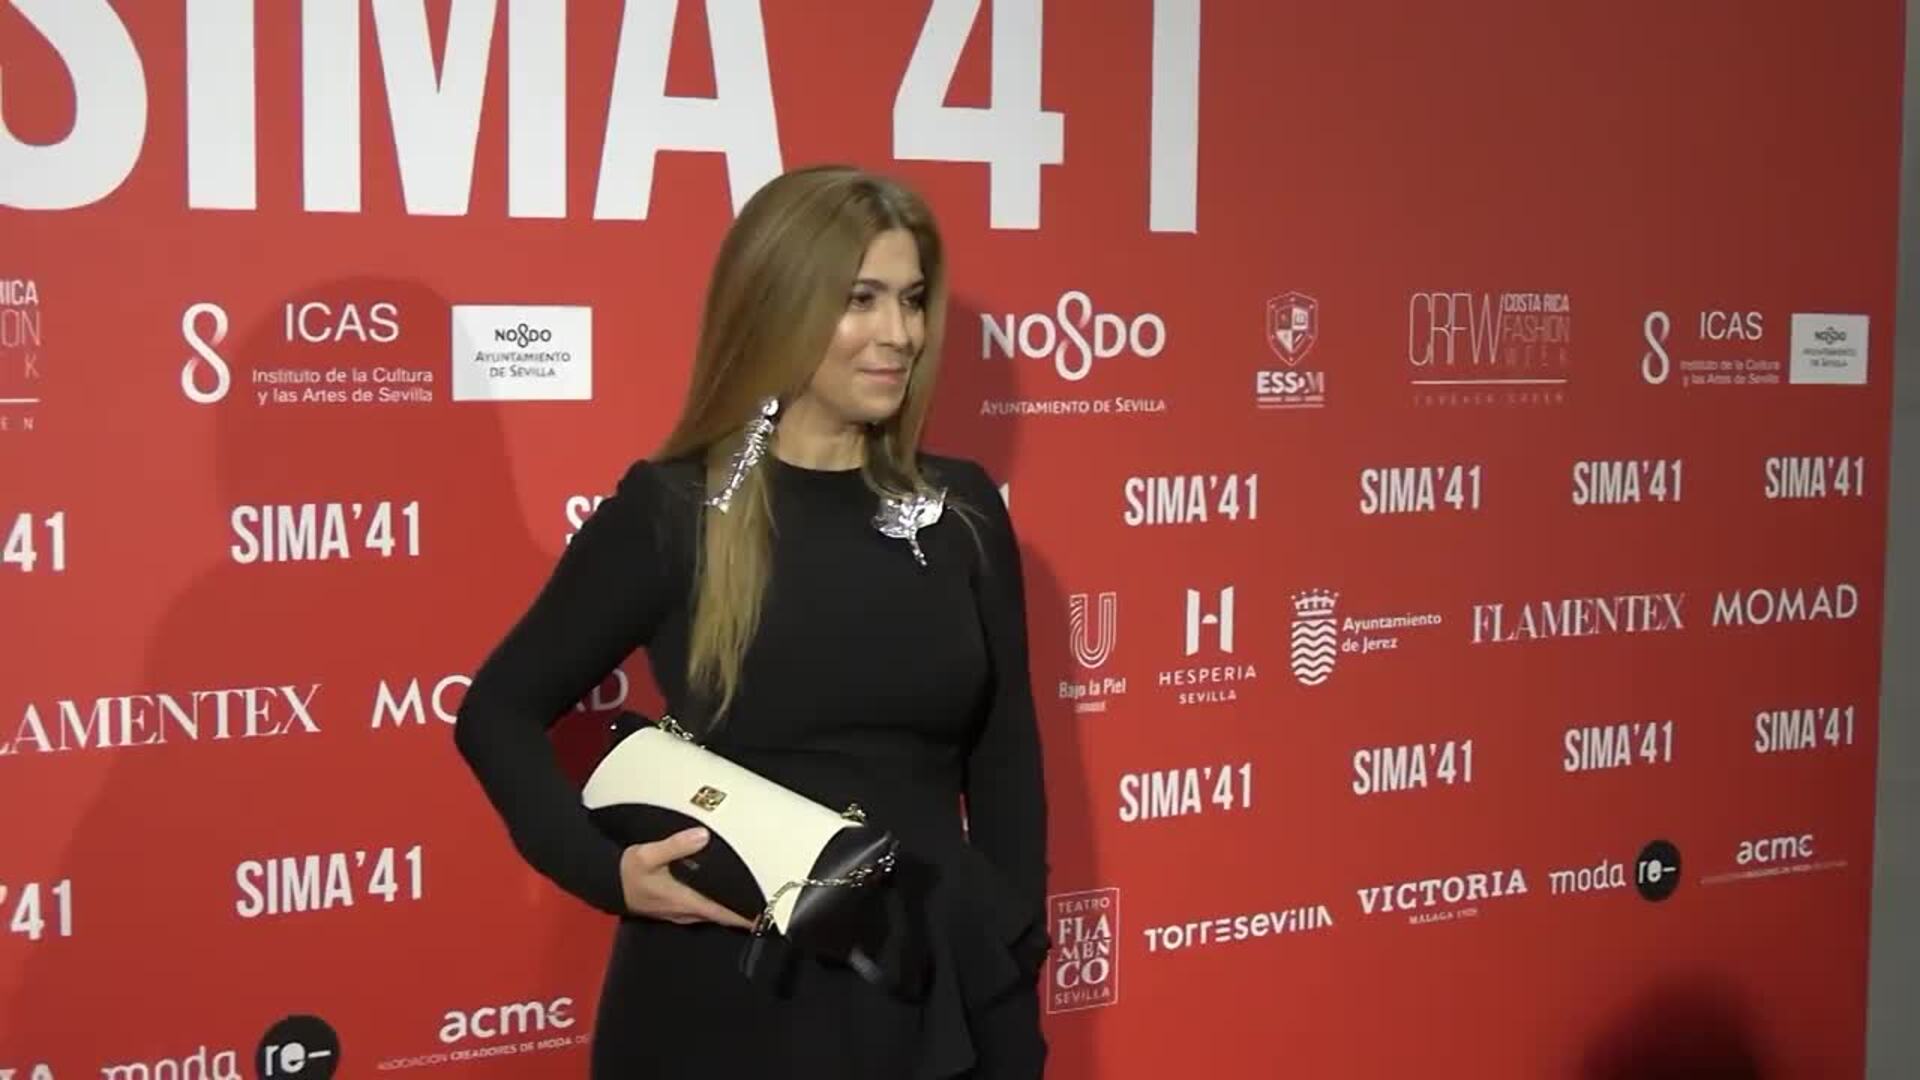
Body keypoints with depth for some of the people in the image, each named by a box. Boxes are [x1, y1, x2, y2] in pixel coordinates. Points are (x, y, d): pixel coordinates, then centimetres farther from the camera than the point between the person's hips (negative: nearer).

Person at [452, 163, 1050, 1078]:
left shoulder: (962, 510, 3)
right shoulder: (670, 510, -7)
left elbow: (1004, 761, 7)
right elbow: (499, 711, 1)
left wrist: (1014, 988, 3)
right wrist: (610, 871, -14)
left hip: (933, 991, 3)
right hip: (726, 1000, -3)